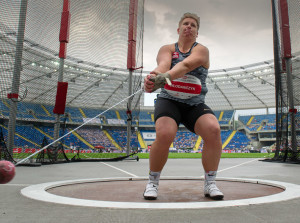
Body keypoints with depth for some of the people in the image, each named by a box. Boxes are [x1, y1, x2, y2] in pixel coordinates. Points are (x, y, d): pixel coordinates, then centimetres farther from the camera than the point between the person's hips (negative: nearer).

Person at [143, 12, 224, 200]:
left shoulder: (201, 50, 2)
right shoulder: (167, 49, 7)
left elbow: (186, 65, -22)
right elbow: (163, 64, -18)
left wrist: (166, 76, -42)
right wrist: (154, 75, -43)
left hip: (195, 105, 1)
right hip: (169, 102, -1)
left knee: (214, 130, -26)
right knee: (165, 134, -29)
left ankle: (210, 183, -8)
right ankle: (153, 182, -4)